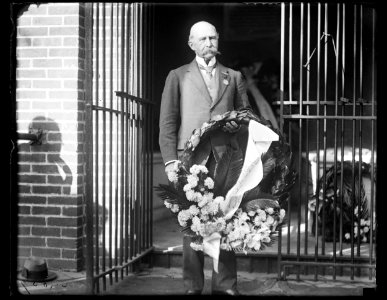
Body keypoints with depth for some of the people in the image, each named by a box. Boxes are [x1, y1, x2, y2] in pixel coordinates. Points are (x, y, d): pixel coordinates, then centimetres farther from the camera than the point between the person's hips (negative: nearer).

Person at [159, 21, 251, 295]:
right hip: (190, 158, -1)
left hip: (225, 157, 2)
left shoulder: (234, 77, 19)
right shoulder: (178, 76, 12)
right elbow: (168, 122, 5)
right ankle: (193, 286, 5)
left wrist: (238, 124, -2)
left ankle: (225, 285, 4)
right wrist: (170, 159, -6)